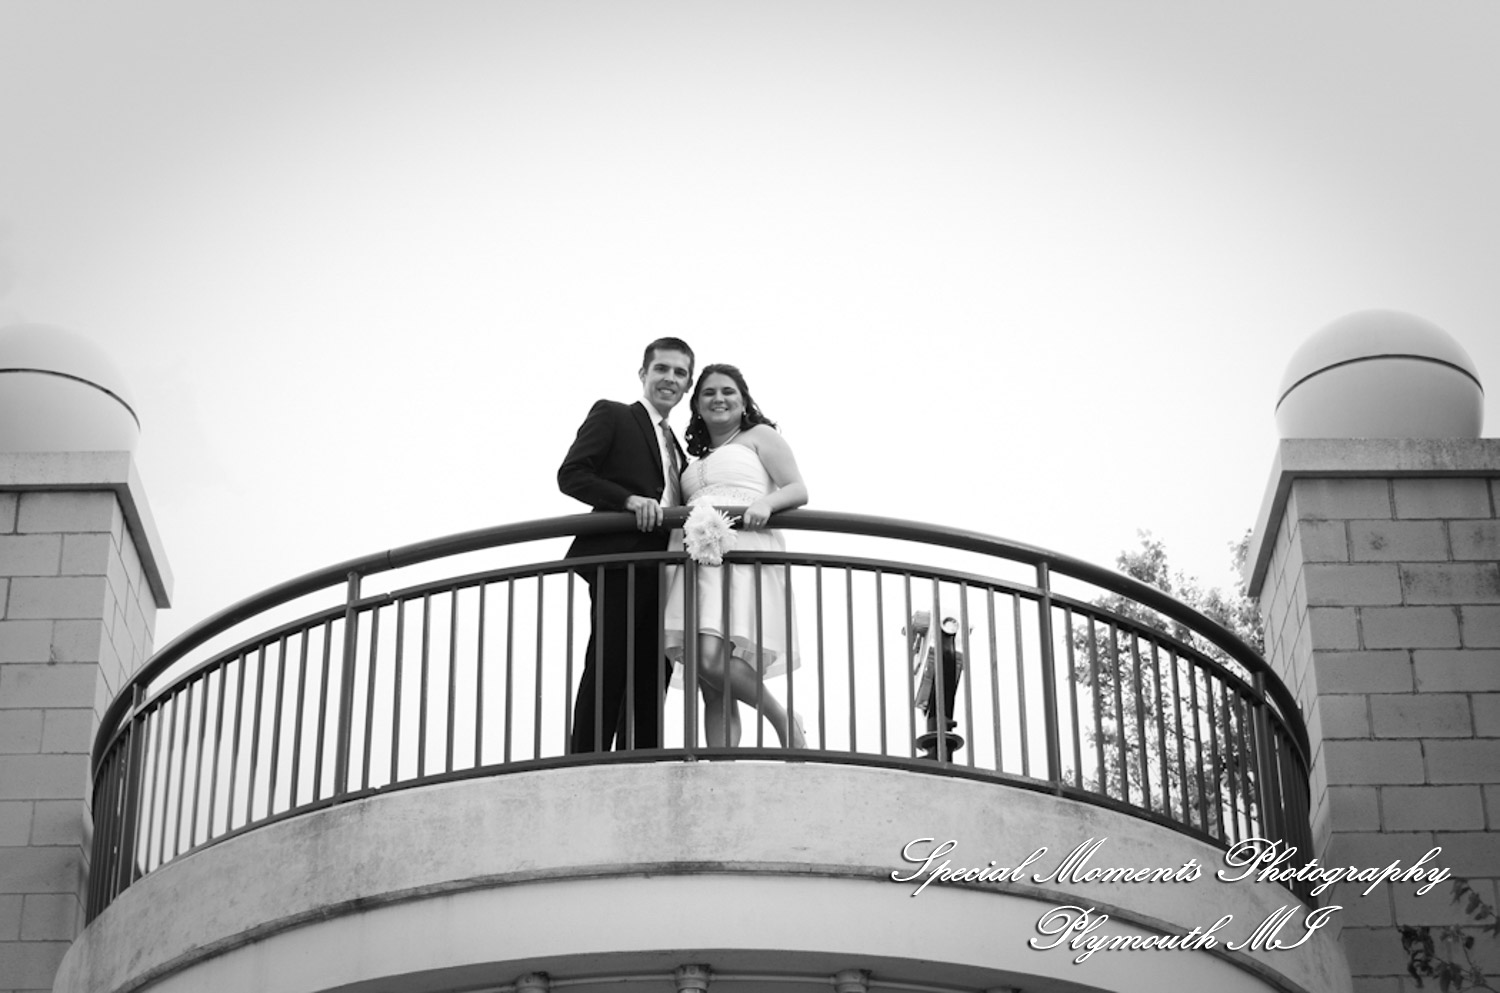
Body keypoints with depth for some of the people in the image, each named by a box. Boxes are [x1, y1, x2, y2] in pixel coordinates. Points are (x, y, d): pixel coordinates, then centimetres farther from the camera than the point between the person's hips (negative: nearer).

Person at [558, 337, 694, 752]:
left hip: (663, 573, 7)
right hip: (620, 562, -7)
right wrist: (629, 499, -16)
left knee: (650, 681, 1)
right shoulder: (611, 416, 8)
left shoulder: (677, 448, 29)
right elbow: (570, 474, -4)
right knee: (606, 673, -12)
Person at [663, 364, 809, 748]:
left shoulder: (759, 436, 13)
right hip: (698, 557, 6)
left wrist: (766, 501, -17)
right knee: (714, 692, -5)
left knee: (714, 659, -27)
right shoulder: (698, 461, 31)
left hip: (742, 555, -6)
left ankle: (785, 721, -8)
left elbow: (798, 490, 2)